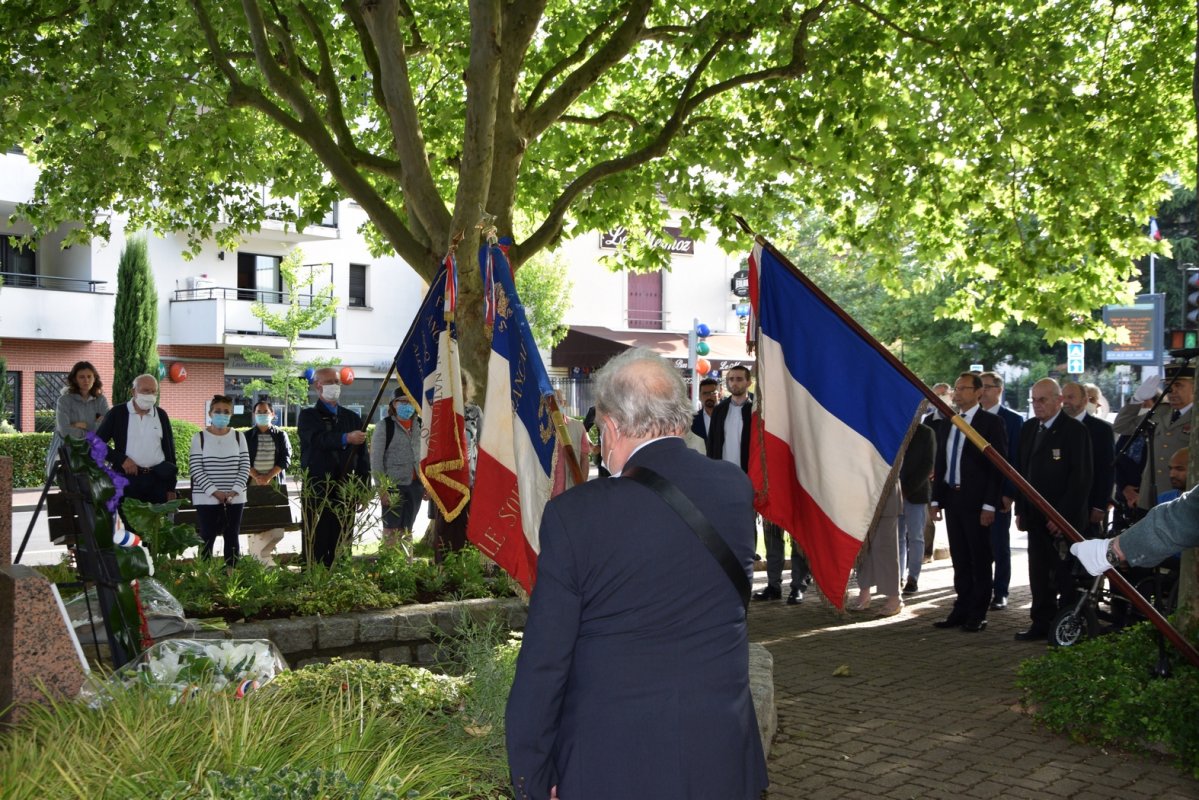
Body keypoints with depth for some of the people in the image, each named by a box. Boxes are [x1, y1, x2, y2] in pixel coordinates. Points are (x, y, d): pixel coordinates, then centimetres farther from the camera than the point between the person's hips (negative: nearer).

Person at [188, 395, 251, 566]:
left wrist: (234, 491, -11)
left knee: (232, 538, 6)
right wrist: (214, 492, -15)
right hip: (207, 498, -2)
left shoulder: (238, 436, 6)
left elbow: (245, 467, 3)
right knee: (207, 538, -1)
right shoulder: (199, 437, -1)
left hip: (235, 498, 2)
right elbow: (196, 469, -6)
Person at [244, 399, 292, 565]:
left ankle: (258, 553, 3)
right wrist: (256, 476, -12)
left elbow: (285, 459, 2)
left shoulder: (280, 435, 9)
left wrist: (268, 476, -10)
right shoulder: (247, 436, 9)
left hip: (274, 482, 1)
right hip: (253, 482, 0)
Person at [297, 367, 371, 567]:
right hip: (317, 491, -4)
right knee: (316, 547, -4)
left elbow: (362, 458, 14)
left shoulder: (352, 418, 15)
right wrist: (346, 438, -36)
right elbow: (318, 440, -20)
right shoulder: (308, 415, 3)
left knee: (341, 547, 5)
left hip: (344, 491, 4)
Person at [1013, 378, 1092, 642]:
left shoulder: (1074, 430, -8)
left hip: (1065, 518, -6)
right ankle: (1042, 623, 16)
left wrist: (1063, 516, -15)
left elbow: (1081, 477, -12)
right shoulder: (1028, 428, 12)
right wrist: (1020, 509, 9)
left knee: (1065, 575, 0)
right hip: (1036, 516, 6)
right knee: (1039, 574, 8)